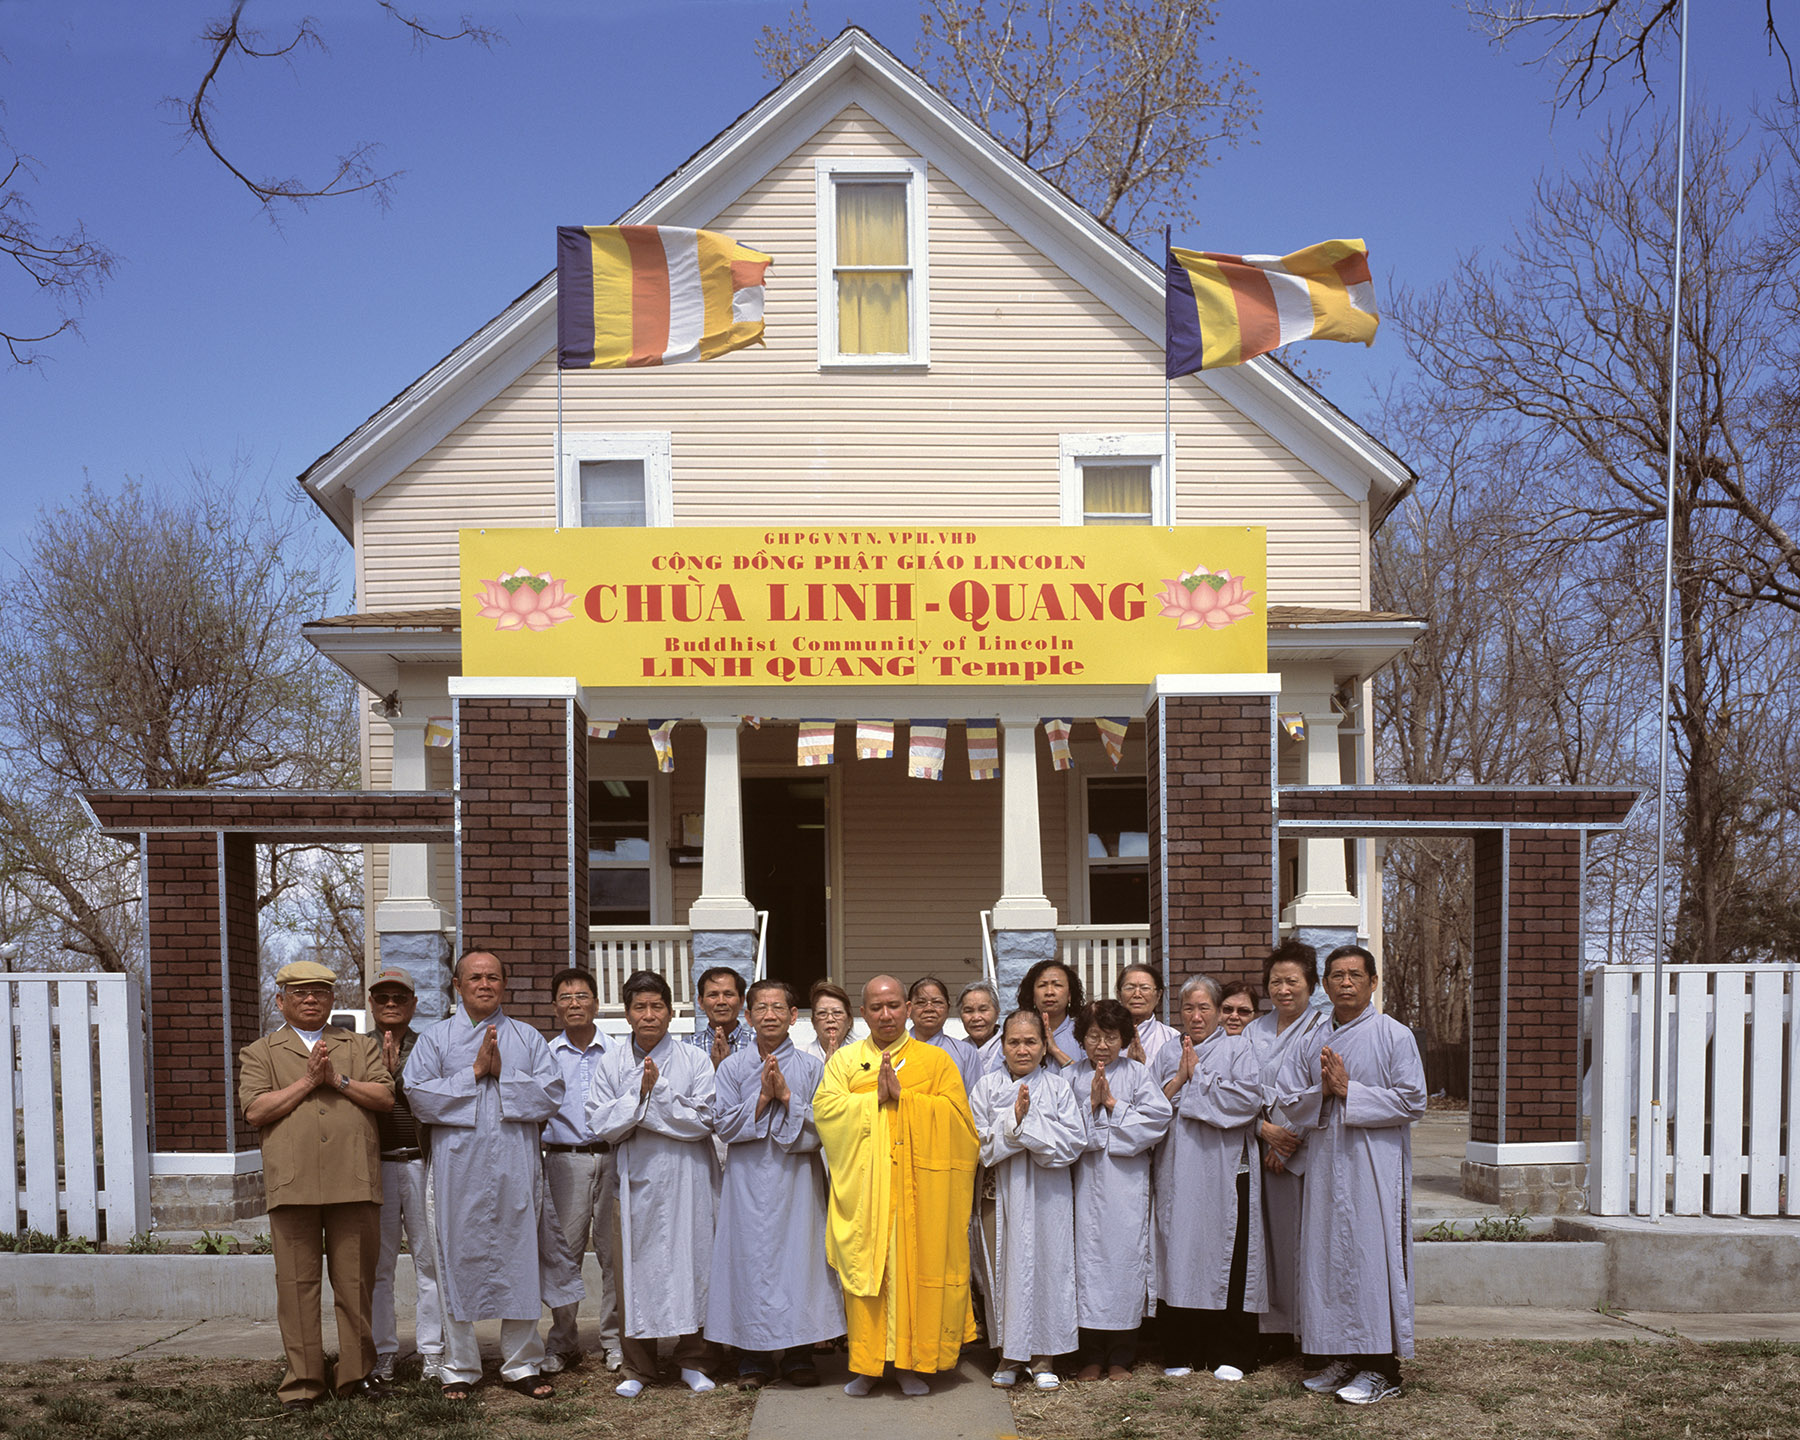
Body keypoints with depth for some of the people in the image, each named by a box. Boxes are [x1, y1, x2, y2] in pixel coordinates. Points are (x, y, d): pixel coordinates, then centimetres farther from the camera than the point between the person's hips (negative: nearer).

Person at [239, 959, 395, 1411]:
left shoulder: (361, 1047, 19)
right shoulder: (259, 1053, 14)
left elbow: (385, 1097, 6)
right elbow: (254, 1110, -1)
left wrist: (338, 1080, -4)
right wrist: (307, 1081, -5)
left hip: (354, 1182, 1)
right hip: (292, 1183, -1)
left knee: (356, 1281, 4)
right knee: (297, 1283, 0)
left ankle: (357, 1373, 15)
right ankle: (302, 1381, 10)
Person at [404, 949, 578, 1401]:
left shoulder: (528, 1038, 11)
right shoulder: (435, 1039, 7)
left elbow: (550, 1093, 0)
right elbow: (420, 1096, -6)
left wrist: (502, 1074, -10)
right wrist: (474, 1071, -10)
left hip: (516, 1166, 1)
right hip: (458, 1166, -1)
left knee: (519, 1260, 5)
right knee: (459, 1261, 3)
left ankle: (522, 1364, 16)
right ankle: (460, 1368, 15)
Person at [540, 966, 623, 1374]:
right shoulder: (546, 1054, 9)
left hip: (612, 1156, 0)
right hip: (565, 1160, 1)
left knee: (614, 1251, 1)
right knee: (565, 1251, 1)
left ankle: (614, 1339, 12)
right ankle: (563, 1342, 13)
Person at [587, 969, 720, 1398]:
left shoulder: (695, 1060, 2)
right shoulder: (611, 1063, 6)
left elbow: (702, 1121, -8)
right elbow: (601, 1125, -2)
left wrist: (656, 1091, -13)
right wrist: (640, 1093, -13)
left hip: (686, 1181, -1)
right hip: (635, 1180, 1)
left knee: (691, 1262, 2)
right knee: (636, 1267, 4)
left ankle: (693, 1362, 16)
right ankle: (638, 1368, 17)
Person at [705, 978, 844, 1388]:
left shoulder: (811, 1069, 4)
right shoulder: (733, 1068, 6)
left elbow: (822, 1126, -3)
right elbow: (722, 1125, -2)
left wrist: (787, 1097, -13)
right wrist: (762, 1097, -11)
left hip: (796, 1180, 0)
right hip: (748, 1181, 1)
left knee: (797, 1256, 0)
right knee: (751, 1259, 1)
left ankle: (798, 1353, 11)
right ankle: (754, 1357, 12)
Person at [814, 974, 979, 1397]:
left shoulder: (935, 1061, 7)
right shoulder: (843, 1060, 10)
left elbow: (954, 1112, -6)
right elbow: (824, 1108, -4)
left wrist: (902, 1096, -13)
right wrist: (875, 1098, -13)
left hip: (918, 1188, -1)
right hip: (863, 1186, 1)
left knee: (916, 1265, 0)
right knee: (866, 1265, 1)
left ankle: (911, 1362, 11)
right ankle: (867, 1364, 11)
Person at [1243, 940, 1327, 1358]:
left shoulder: (1324, 1029, -3)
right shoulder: (1254, 1031, 13)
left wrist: (1288, 1142, -10)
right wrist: (1265, 1130, -7)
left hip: (1309, 1148, -4)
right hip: (1267, 1147, 4)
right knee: (1273, 1233, 5)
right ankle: (1277, 1328, 14)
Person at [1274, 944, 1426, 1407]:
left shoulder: (1394, 1035, -2)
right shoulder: (1312, 1041, 12)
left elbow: (1412, 1101, -10)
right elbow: (1287, 1101, 10)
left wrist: (1349, 1091, -13)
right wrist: (1321, 1091, -9)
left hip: (1374, 1165, -5)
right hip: (1325, 1165, 5)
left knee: (1372, 1256, -4)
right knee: (1327, 1257, 6)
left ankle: (1382, 1368, 4)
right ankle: (1341, 1358, 15)